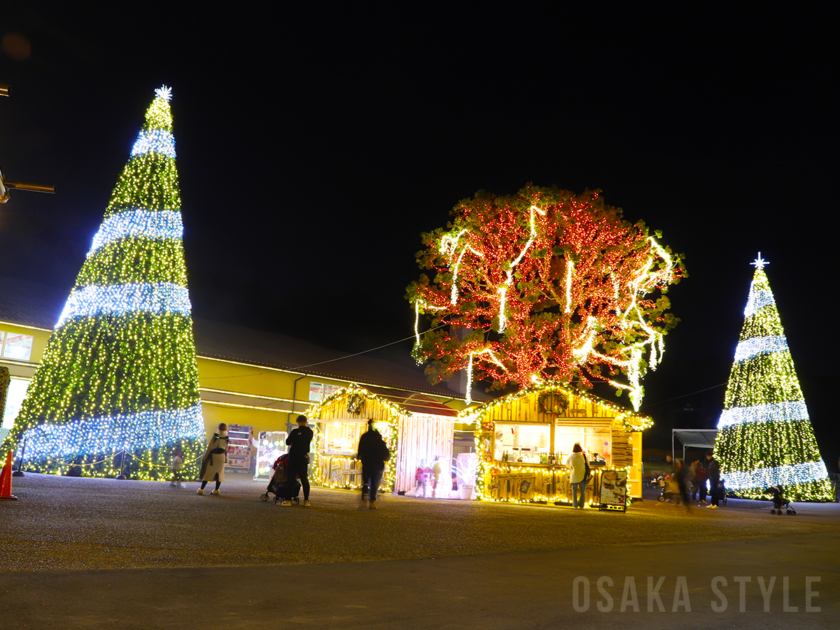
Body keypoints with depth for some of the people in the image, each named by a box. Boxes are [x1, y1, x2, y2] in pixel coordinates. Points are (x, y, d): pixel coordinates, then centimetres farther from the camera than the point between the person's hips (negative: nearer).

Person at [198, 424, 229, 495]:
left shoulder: (215, 435, -6)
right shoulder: (226, 438, 3)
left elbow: (209, 447, -6)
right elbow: (226, 449, 8)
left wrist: (205, 457, -1)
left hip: (213, 455, -3)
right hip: (222, 456, 3)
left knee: (207, 473, 1)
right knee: (219, 473, 9)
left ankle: (201, 489, 1)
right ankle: (216, 490, 6)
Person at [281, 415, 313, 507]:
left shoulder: (295, 432, -11)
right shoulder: (310, 432, 1)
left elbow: (288, 442, -3)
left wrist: (289, 437, 17)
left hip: (293, 457, -3)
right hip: (304, 458, 3)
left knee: (290, 479, 0)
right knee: (304, 479, 9)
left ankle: (288, 500, -2)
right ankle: (306, 500, 10)